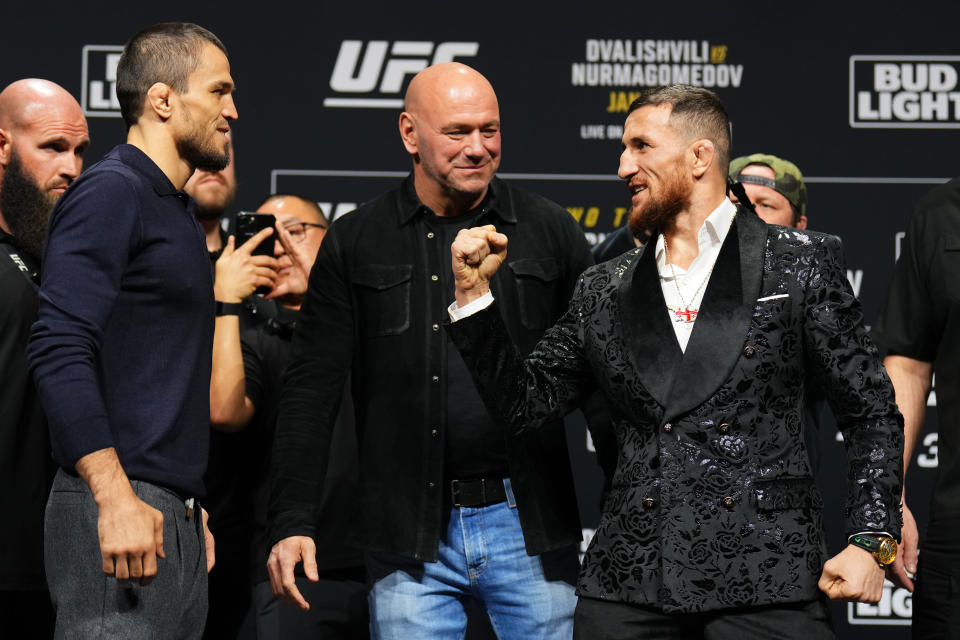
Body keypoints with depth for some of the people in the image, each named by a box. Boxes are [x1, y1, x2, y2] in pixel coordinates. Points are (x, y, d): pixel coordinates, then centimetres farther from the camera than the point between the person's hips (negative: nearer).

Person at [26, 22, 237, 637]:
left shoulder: (177, 214, 21)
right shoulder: (110, 193, -8)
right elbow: (59, 349, -18)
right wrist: (116, 498, -24)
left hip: (174, 517, 9)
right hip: (119, 514, -9)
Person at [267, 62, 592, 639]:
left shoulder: (551, 232, 7)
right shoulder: (356, 244, 4)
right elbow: (311, 392, 3)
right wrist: (292, 522, -6)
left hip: (529, 528, 1)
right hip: (411, 538, -1)